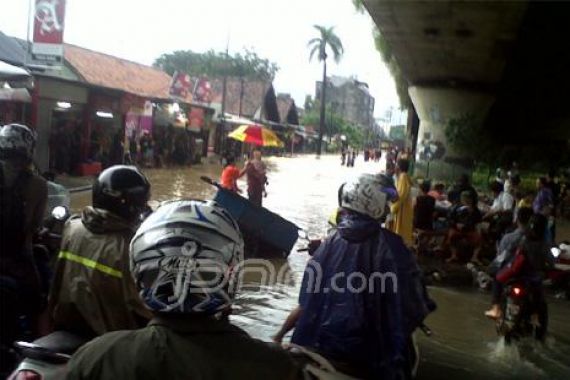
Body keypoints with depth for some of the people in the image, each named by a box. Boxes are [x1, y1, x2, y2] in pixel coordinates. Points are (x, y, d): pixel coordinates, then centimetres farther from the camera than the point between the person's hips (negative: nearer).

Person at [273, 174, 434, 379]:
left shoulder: (329, 243, -1)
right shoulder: (390, 246, -12)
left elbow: (307, 304, 2)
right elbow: (413, 308, -10)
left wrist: (280, 335, 14)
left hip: (316, 349, 5)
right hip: (366, 358, -4)